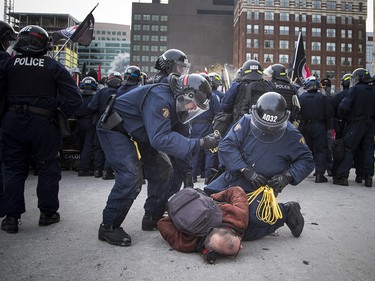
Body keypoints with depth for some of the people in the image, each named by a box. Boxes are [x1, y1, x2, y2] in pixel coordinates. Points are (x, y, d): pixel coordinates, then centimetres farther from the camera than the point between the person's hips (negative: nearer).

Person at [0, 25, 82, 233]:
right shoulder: (54, 67, -3)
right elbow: (74, 98, -10)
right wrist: (63, 115, 3)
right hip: (43, 123, -3)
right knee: (48, 169, 11)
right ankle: (48, 212, 20)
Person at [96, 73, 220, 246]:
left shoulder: (173, 101, 1)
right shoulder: (159, 99, -31)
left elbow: (169, 134, 5)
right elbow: (160, 139, -39)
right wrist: (198, 144, -39)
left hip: (136, 134, 10)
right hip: (114, 130, -10)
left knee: (161, 168, 7)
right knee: (130, 177, -22)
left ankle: (153, 218, 18)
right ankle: (108, 227, -6)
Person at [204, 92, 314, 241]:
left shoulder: (290, 135, -9)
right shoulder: (246, 122, -9)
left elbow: (306, 161, 2)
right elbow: (226, 146, -16)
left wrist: (287, 176, -16)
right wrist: (246, 170, -24)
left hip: (262, 187, -4)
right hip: (234, 177, 5)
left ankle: (287, 212, 7)